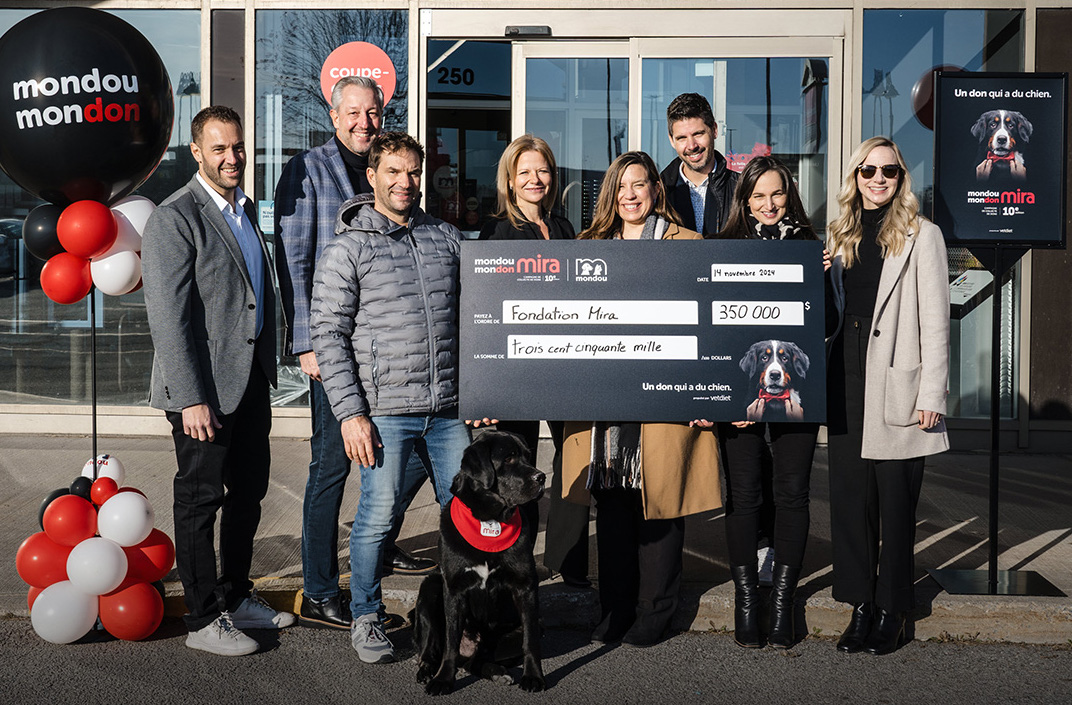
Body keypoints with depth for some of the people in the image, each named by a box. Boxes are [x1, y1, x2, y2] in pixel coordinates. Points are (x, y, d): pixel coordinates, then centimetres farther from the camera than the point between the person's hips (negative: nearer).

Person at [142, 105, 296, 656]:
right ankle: (204, 619, 14)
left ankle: (236, 597, 32)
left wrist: (269, 365, 16)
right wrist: (190, 398, -21)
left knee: (248, 492, 16)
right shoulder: (174, 219, -12)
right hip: (205, 386, -8)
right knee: (200, 499, 3)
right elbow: (169, 318, -17)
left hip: (252, 380, 8)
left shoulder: (246, 210, 14)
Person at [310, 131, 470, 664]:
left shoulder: (448, 238, 13)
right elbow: (328, 334, -4)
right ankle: (365, 619, 21)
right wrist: (350, 412, -11)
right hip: (384, 410, -4)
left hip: (448, 409, 4)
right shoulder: (347, 248, 0)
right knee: (377, 517, 0)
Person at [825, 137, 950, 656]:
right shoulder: (841, 236, 14)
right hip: (846, 383, 5)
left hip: (898, 386, -4)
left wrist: (932, 394, -10)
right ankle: (860, 606, 16)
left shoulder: (921, 235, 0)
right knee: (848, 496, 5)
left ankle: (892, 612, 15)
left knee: (896, 501, 3)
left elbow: (935, 321, -5)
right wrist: (822, 370, 4)